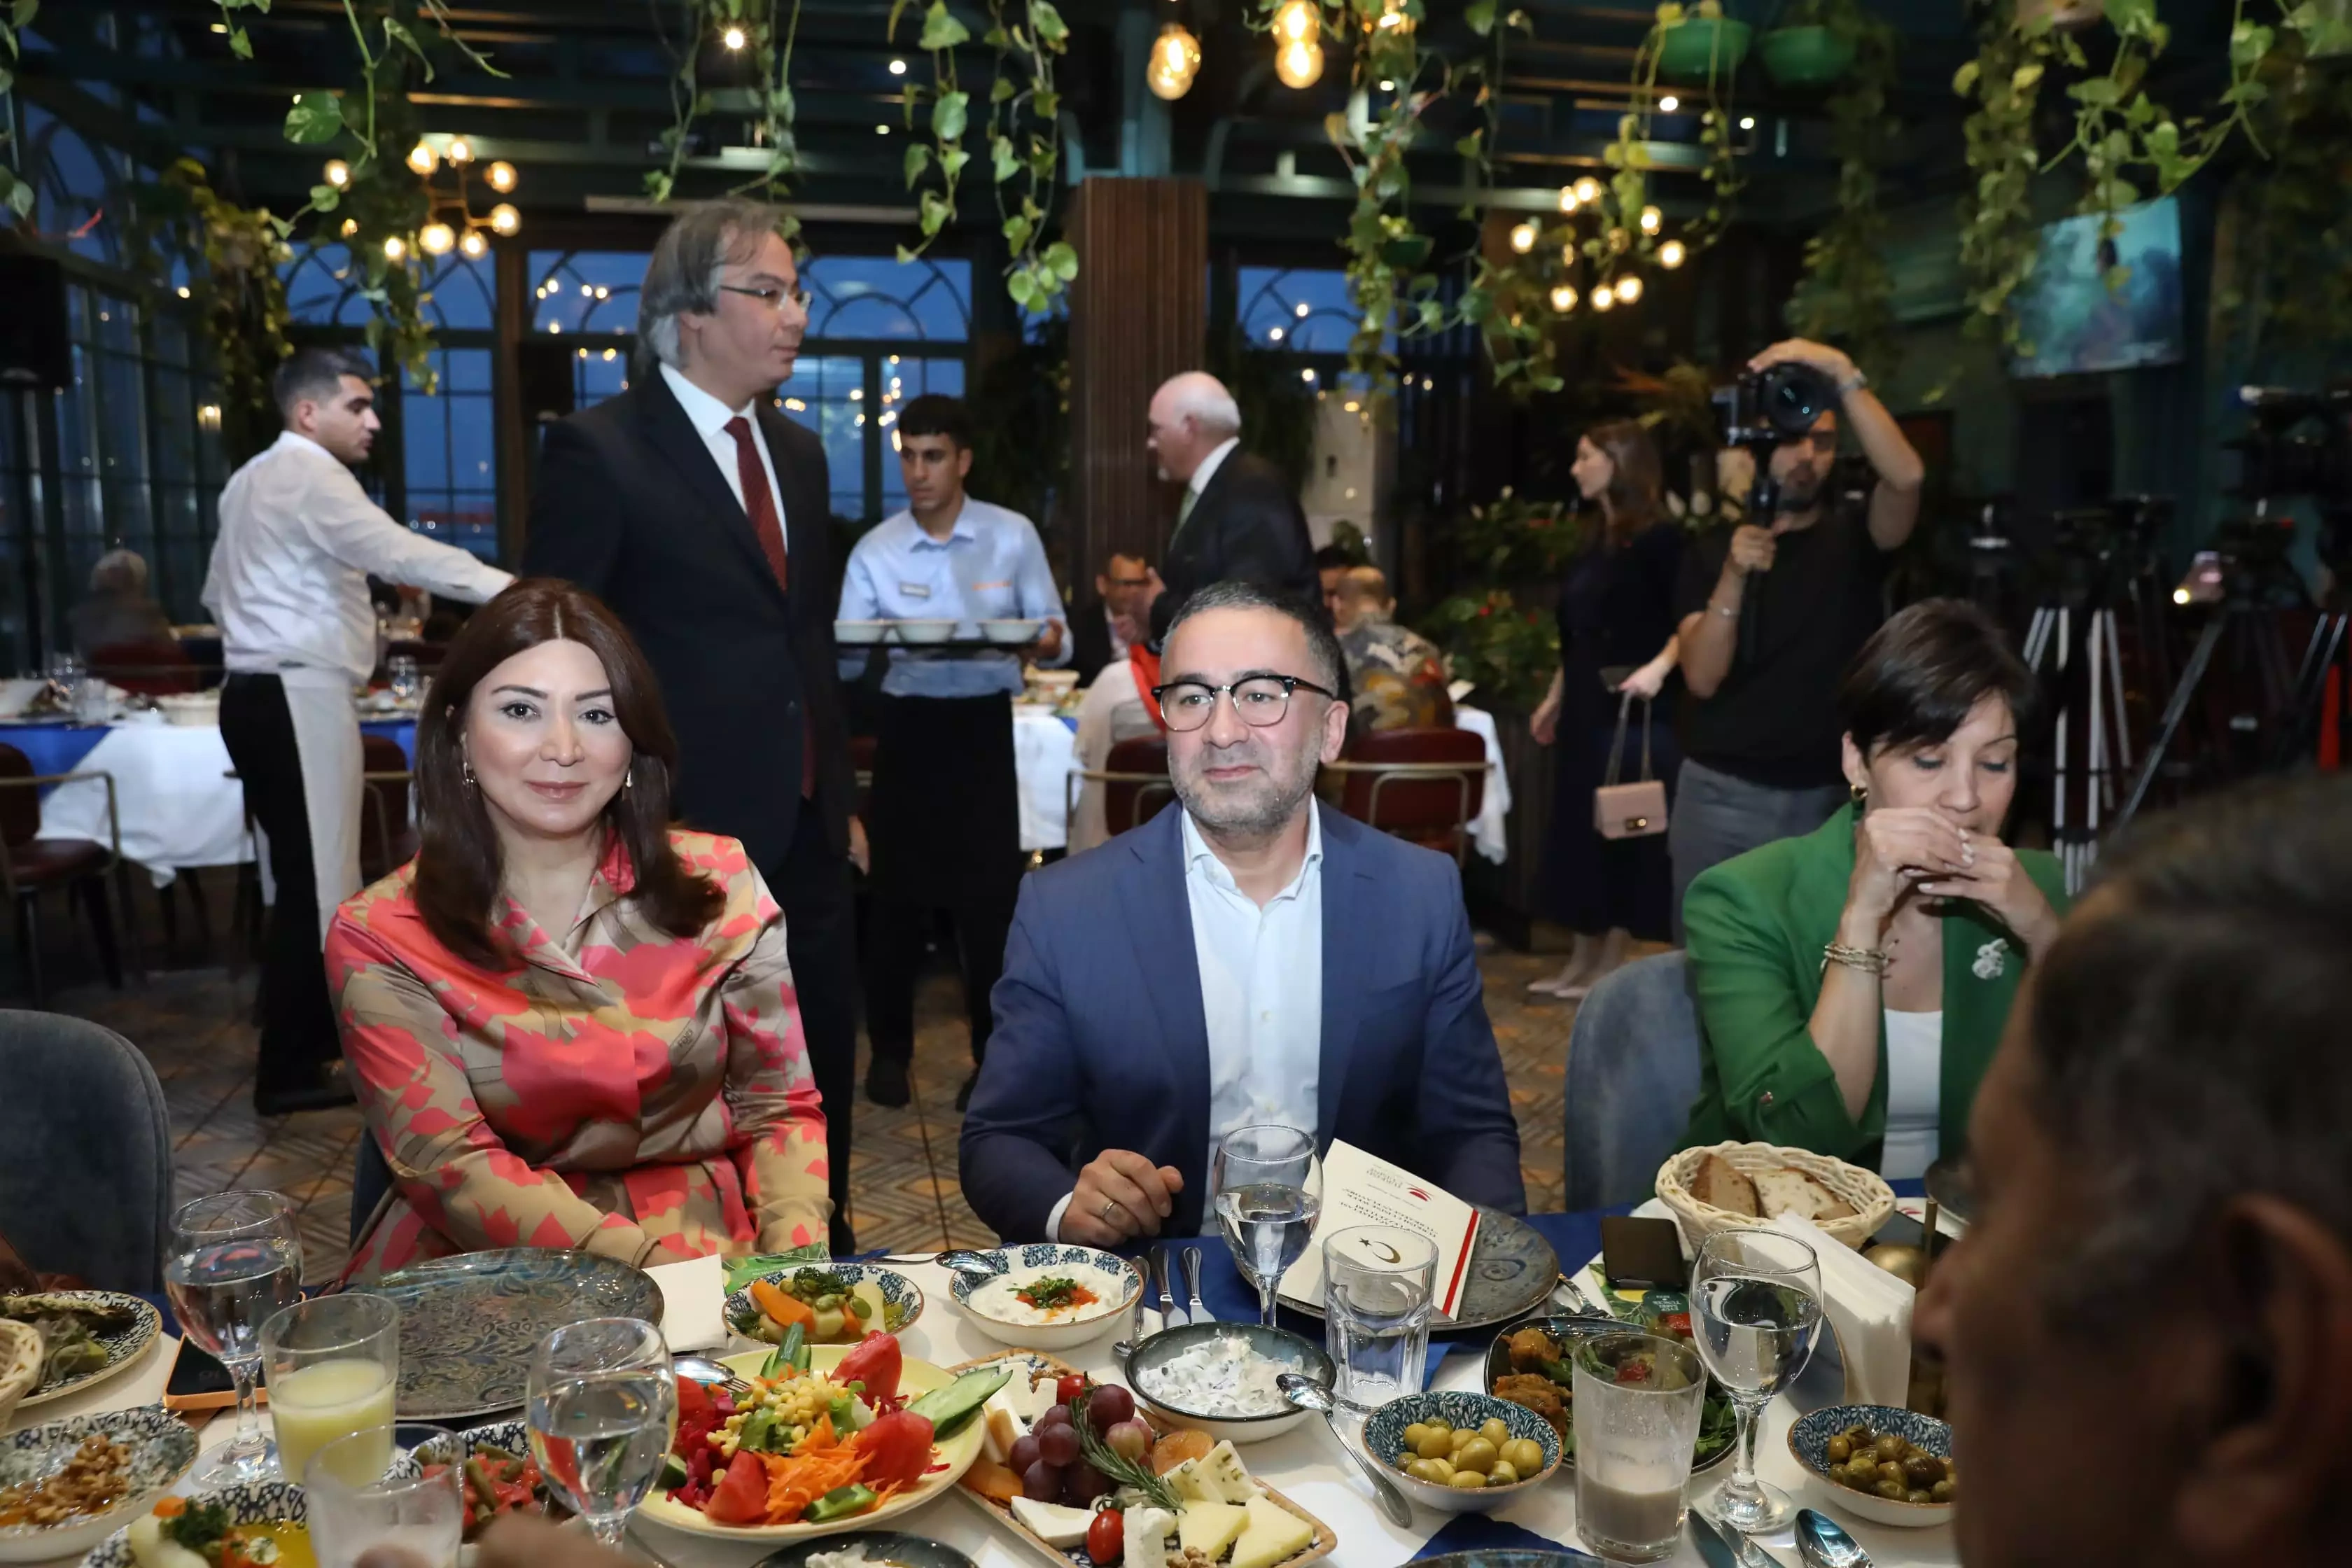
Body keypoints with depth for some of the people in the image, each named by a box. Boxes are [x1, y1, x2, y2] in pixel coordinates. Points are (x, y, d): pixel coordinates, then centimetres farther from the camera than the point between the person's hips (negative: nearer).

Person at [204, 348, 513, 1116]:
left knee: (309, 876, 16)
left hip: (261, 692, 10)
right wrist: (508, 587, -32)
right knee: (314, 881, -6)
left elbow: (219, 591, 26)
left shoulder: (253, 479, 21)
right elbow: (398, 552, -26)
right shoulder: (308, 472, -11)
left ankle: (309, 1041, 26)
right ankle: (290, 1072, 0)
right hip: (297, 696, -10)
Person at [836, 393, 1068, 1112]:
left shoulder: (1014, 536, -2)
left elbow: (1052, 632, -2)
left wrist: (1050, 641, -26)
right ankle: (889, 1050, 22)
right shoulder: (874, 550, 0)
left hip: (985, 725, -1)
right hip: (908, 724, 1)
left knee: (991, 891, 1)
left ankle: (992, 1057, 15)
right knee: (897, 888, 6)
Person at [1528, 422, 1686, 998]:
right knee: (1580, 829, 9)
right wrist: (1554, 700, 20)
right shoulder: (1593, 544, 16)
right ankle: (1581, 959, 18)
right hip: (1585, 709, 8)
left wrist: (1659, 667, -29)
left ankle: (1611, 965, 6)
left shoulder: (1660, 537, -8)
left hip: (1634, 711, -8)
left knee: (1622, 832, -3)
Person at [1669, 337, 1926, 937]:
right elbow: (1702, 678, -8)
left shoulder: (1855, 539, 5)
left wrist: (1843, 373, -23)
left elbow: (1907, 477, -19)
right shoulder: (1711, 552, 4)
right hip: (1721, 795, 0)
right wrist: (1734, 578, -21)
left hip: (1826, 798, 0)